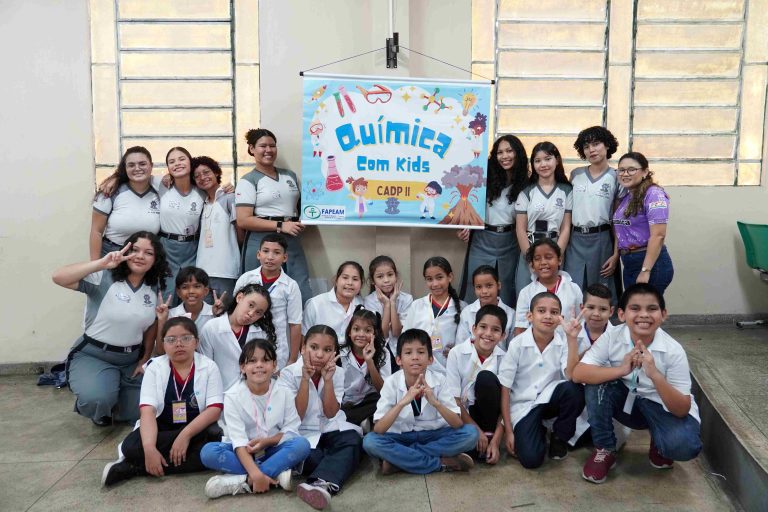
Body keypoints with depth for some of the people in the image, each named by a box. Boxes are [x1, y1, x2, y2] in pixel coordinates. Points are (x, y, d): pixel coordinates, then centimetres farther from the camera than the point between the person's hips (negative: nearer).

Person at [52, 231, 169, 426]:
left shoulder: (155, 286, 3)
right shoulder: (104, 277, -14)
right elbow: (58, 277, -28)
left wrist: (145, 359, 10)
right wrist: (102, 263, -33)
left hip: (132, 359, 5)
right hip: (93, 355, -5)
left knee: (140, 412, 1)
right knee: (97, 400, -32)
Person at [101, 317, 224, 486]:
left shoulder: (209, 367, -6)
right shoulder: (155, 367, -4)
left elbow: (215, 409, -14)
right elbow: (148, 410, -16)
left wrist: (186, 435, -27)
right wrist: (149, 448, -31)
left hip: (197, 430, 2)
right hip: (161, 429, -1)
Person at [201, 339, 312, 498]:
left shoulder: (284, 393, -6)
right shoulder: (233, 395, -14)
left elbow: (291, 431, -4)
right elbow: (238, 439, -22)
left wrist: (266, 441, -23)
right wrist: (256, 474, -35)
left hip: (272, 451, 1)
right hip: (243, 453, -1)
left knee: (302, 444, -27)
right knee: (208, 452, -30)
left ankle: (243, 482, -30)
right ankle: (276, 474, -30)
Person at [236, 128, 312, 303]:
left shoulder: (290, 175, 16)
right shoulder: (248, 181, -1)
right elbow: (243, 221, -11)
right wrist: (280, 226, -16)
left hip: (292, 242, 5)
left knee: (304, 296, 2)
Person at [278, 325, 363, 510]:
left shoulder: (337, 372, -3)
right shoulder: (289, 373, -10)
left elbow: (331, 413, -9)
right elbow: (297, 416, -15)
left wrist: (327, 379, -21)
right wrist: (305, 379, -24)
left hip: (330, 429, 2)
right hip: (303, 434, -2)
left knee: (353, 440, -31)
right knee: (312, 457, -35)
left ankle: (321, 483, -48)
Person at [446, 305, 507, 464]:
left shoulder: (504, 359, -8)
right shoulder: (457, 354, -12)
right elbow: (454, 399, -11)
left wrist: (495, 440, -20)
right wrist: (476, 430, -17)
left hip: (488, 413, 2)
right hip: (461, 414, -2)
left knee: (486, 377, -28)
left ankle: (489, 435, -15)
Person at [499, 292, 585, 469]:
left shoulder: (563, 341, -8)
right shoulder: (517, 344, -12)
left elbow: (571, 376, -23)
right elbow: (504, 388, -7)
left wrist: (572, 338, -27)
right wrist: (508, 430, -8)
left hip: (551, 398, 2)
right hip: (523, 405, -2)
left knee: (574, 390, -32)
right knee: (531, 459, -23)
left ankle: (559, 438, -3)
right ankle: (538, 432, 14)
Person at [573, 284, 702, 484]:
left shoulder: (673, 351, -23)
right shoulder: (612, 338, -19)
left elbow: (682, 409, -24)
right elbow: (578, 373, -27)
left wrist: (655, 375, -40)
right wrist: (621, 370, -39)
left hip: (664, 407, -2)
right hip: (627, 402, 2)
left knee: (684, 445, -31)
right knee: (596, 384, -27)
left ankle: (659, 445, 8)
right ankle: (605, 451, -7)